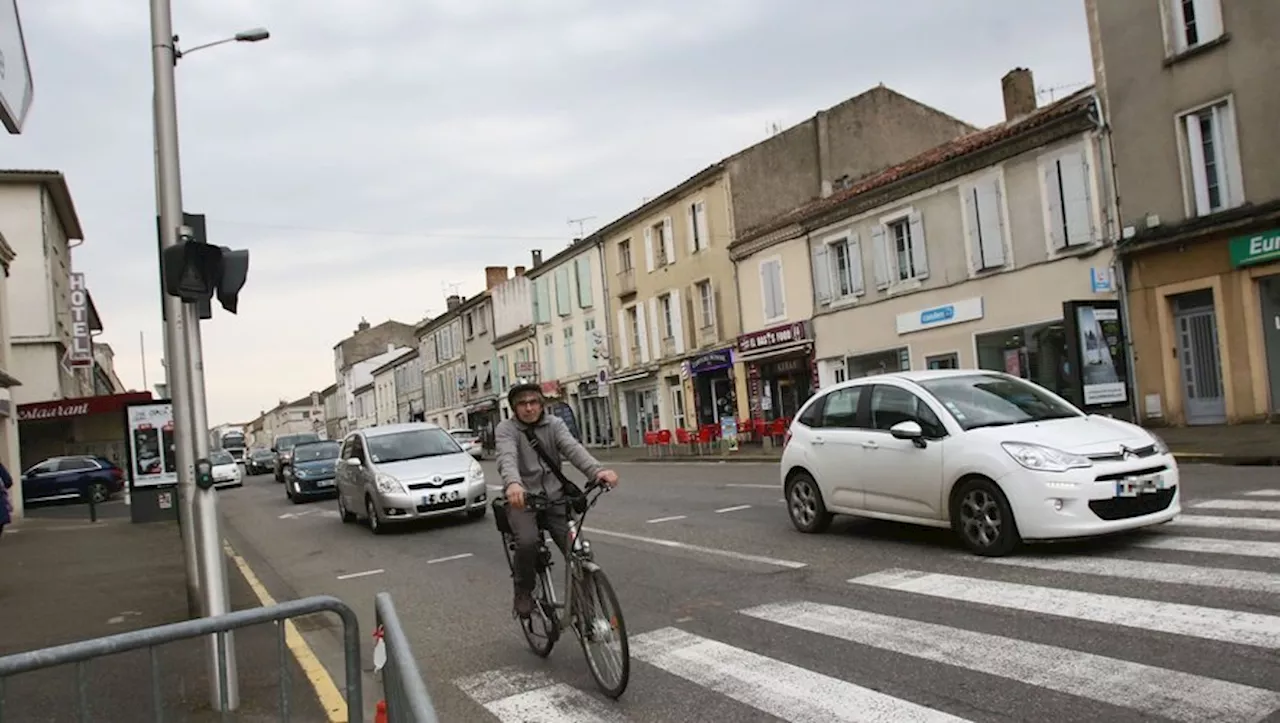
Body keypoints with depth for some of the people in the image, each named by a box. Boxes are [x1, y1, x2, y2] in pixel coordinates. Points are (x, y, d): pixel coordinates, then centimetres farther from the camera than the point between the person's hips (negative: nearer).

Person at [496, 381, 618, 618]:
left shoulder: (554, 424, 4)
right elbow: (507, 457, -25)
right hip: (521, 498, -2)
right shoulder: (506, 428, -3)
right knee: (527, 542, -29)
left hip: (554, 497, 3)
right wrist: (513, 483, -48)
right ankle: (523, 592, 1)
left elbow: (573, 448, -15)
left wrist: (597, 470, -36)